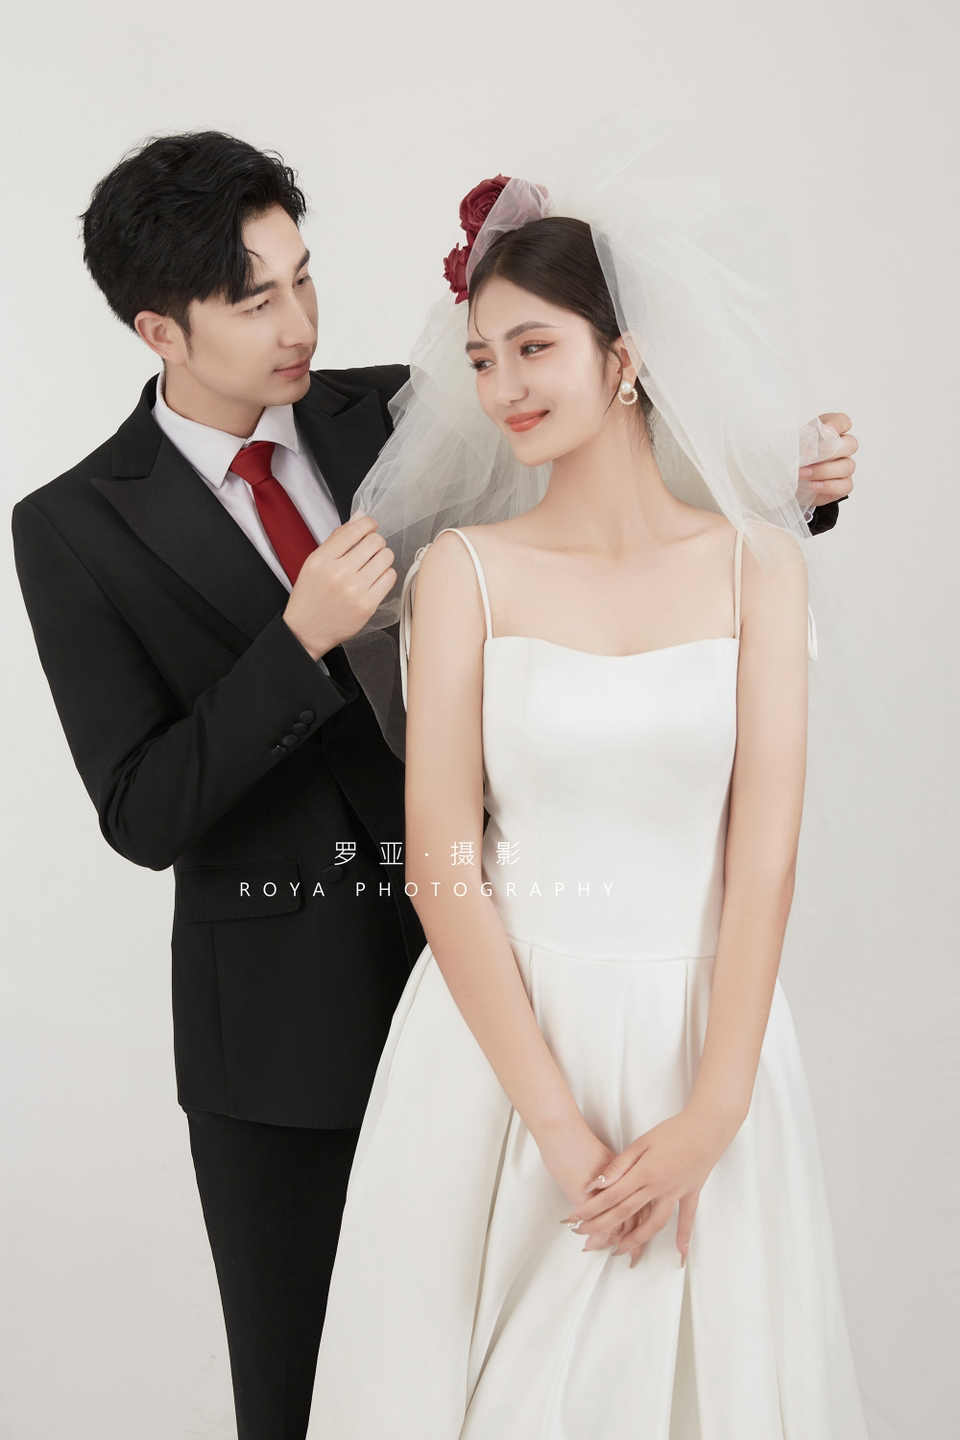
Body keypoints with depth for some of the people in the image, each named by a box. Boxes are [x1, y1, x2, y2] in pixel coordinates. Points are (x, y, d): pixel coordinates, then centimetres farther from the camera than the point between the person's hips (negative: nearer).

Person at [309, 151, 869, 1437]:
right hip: (499, 1036, -1)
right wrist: (558, 1126, -12)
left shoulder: (755, 561, -1)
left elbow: (764, 850, -5)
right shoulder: (467, 569, -3)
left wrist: (712, 1112, -12)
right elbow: (441, 862, -8)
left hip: (702, 1030, 1)